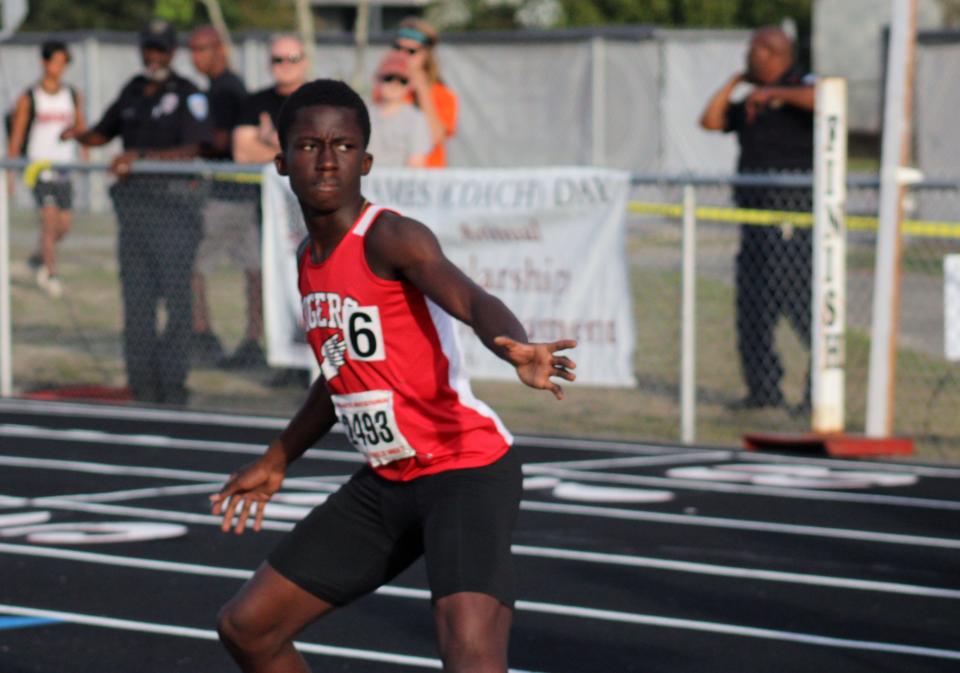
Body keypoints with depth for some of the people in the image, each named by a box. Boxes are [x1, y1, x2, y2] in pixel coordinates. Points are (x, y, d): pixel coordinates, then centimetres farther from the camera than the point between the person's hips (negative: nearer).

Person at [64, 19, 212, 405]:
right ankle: (142, 384, 11)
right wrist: (81, 137, 2)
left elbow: (191, 150, -14)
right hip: (134, 200, 6)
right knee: (136, 294, 6)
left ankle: (173, 384, -5)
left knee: (175, 294, -7)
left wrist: (140, 157, -22)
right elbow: (105, 132, 23)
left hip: (174, 202, -6)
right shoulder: (133, 90, 14)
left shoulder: (187, 94, -5)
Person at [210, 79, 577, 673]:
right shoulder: (310, 259, 9)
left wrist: (515, 348, -56)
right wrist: (276, 461, 35)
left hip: (465, 470, -9)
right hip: (385, 482, 9)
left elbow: (471, 300, -34)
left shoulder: (390, 238, -16)